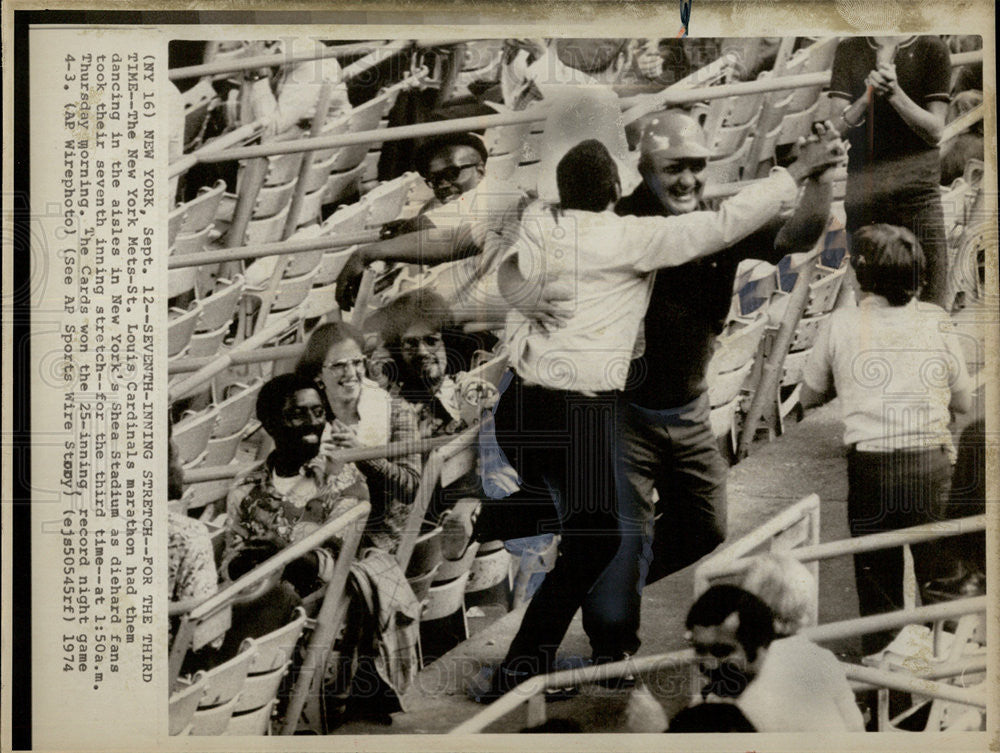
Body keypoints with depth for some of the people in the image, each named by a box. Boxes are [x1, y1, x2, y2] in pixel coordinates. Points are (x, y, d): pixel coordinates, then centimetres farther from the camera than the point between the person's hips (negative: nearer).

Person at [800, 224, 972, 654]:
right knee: (941, 578, 13)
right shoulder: (937, 322, 3)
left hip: (868, 465, 0)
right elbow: (964, 402, 11)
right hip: (932, 464, 1)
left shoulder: (840, 325, 0)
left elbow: (809, 395, 13)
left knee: (877, 581, 11)